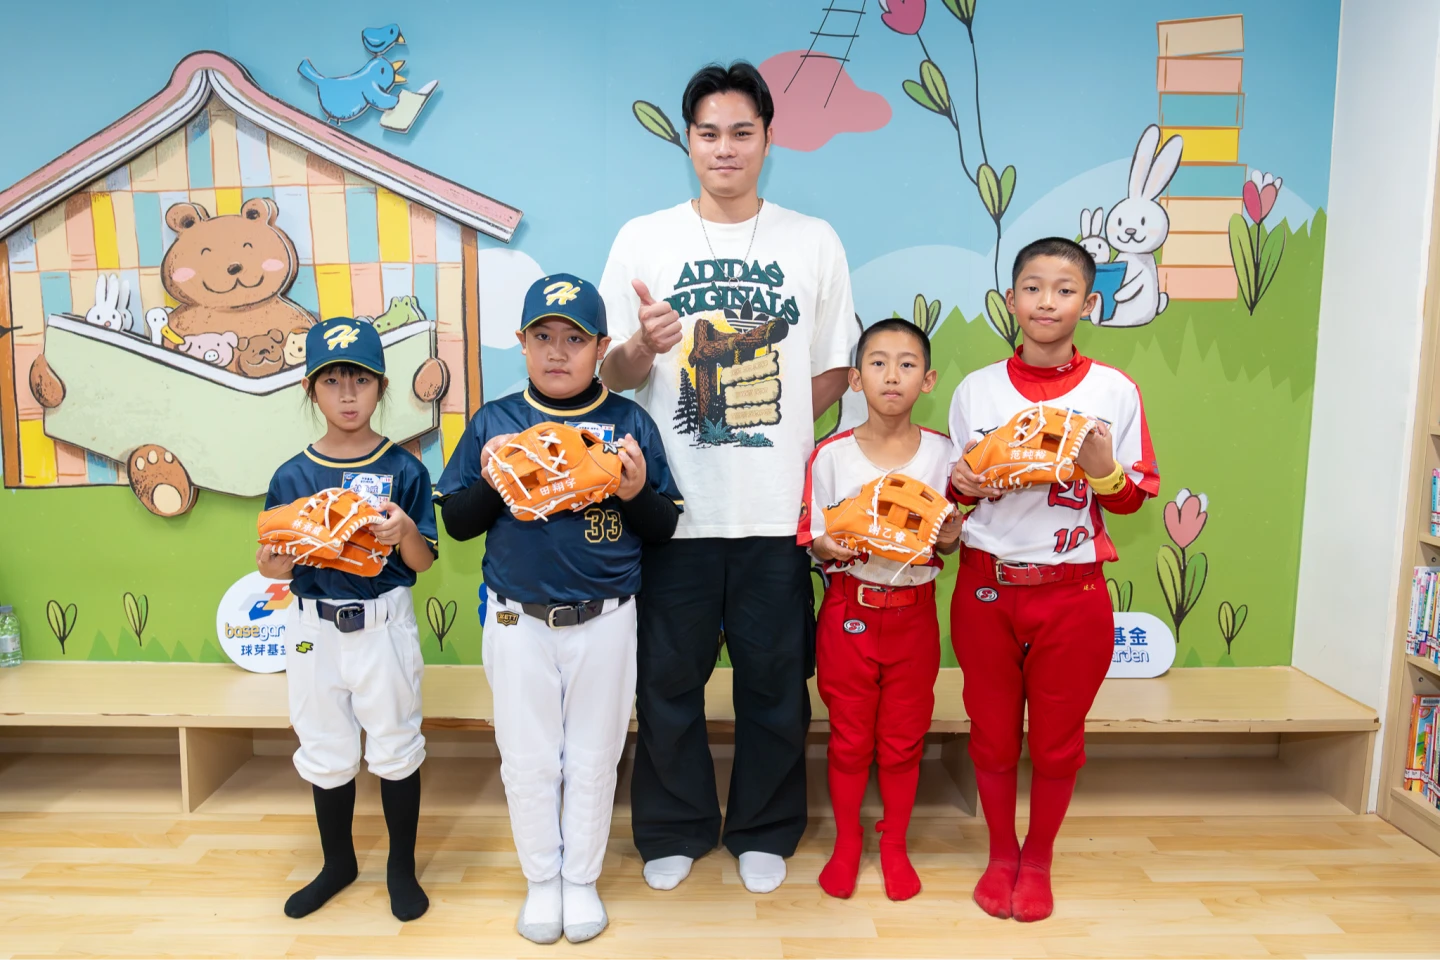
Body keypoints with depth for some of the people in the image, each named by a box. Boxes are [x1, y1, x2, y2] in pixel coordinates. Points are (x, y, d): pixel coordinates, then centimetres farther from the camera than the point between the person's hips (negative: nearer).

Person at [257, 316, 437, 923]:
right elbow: (271, 568, 4)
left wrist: (405, 531, -25)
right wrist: (278, 558, -19)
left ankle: (402, 866, 30)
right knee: (325, 752, 17)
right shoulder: (293, 476, -1)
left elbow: (424, 562, -4)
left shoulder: (404, 470, -6)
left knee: (395, 748, 10)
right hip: (314, 628, 3)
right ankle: (337, 864, 38)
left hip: (384, 625, -2)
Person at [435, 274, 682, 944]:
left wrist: (637, 493, -18)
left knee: (593, 759, 13)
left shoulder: (629, 423, -1)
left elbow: (664, 528, 2)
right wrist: (490, 483, -14)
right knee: (528, 760, 13)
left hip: (605, 621, 0)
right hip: (517, 621, 1)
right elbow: (456, 522, 4)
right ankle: (541, 880, 34)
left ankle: (582, 879, 33)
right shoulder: (493, 423, 1)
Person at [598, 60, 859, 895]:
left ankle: (764, 831, 32)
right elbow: (613, 374, 2)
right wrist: (644, 345, -19)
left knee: (774, 679, 10)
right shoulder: (644, 239, 3)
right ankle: (674, 829, 31)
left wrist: (770, 426, -4)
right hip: (673, 504, 0)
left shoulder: (814, 241, 5)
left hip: (778, 505, 1)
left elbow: (835, 369, 9)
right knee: (669, 678, 10)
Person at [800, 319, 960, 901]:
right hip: (849, 608, -1)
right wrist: (829, 547, -22)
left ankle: (895, 845, 34)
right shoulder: (831, 456, -6)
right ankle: (846, 842, 33)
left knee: (903, 739, 12)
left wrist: (950, 539, -15)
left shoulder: (942, 454, -2)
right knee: (849, 737, 11)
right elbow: (813, 544, -1)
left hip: (914, 611, 1)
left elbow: (948, 543, 7)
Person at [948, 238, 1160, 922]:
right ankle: (1001, 853, 35)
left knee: (1057, 739, 12)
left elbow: (1136, 496, 3)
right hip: (986, 586, 1)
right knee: (992, 734, 13)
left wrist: (1105, 472, -17)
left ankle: (1038, 860, 35)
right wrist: (963, 481, -13)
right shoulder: (975, 390, 2)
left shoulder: (1114, 391, -2)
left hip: (1072, 590, -1)